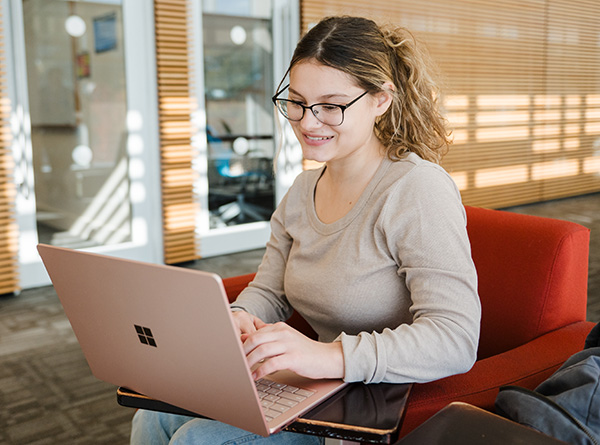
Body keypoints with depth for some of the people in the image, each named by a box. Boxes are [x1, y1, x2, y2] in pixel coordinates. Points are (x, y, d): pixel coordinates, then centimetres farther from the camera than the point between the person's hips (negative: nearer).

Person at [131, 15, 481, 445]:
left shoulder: (419, 190, -19)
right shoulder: (302, 191, 7)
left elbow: (456, 340, -27)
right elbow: (268, 293, 11)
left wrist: (332, 356, -39)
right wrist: (239, 321, -14)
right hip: (319, 392, 7)